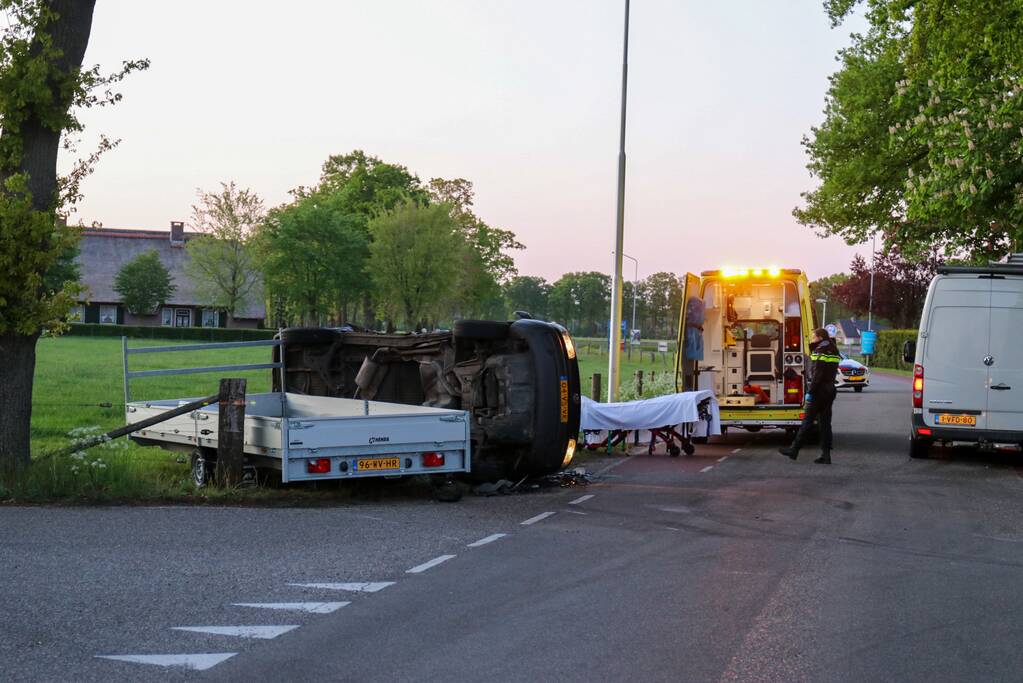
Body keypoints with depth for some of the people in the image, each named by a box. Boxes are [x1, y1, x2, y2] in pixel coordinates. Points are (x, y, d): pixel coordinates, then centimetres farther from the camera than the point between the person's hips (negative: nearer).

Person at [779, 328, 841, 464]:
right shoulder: (833, 351, 13)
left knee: (807, 421, -4)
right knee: (825, 423, 8)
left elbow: (817, 375, -20)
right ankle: (826, 454, 5)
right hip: (830, 390, 9)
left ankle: (794, 450, 2)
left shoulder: (821, 352, -14)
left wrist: (810, 392, -19)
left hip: (819, 391, -9)